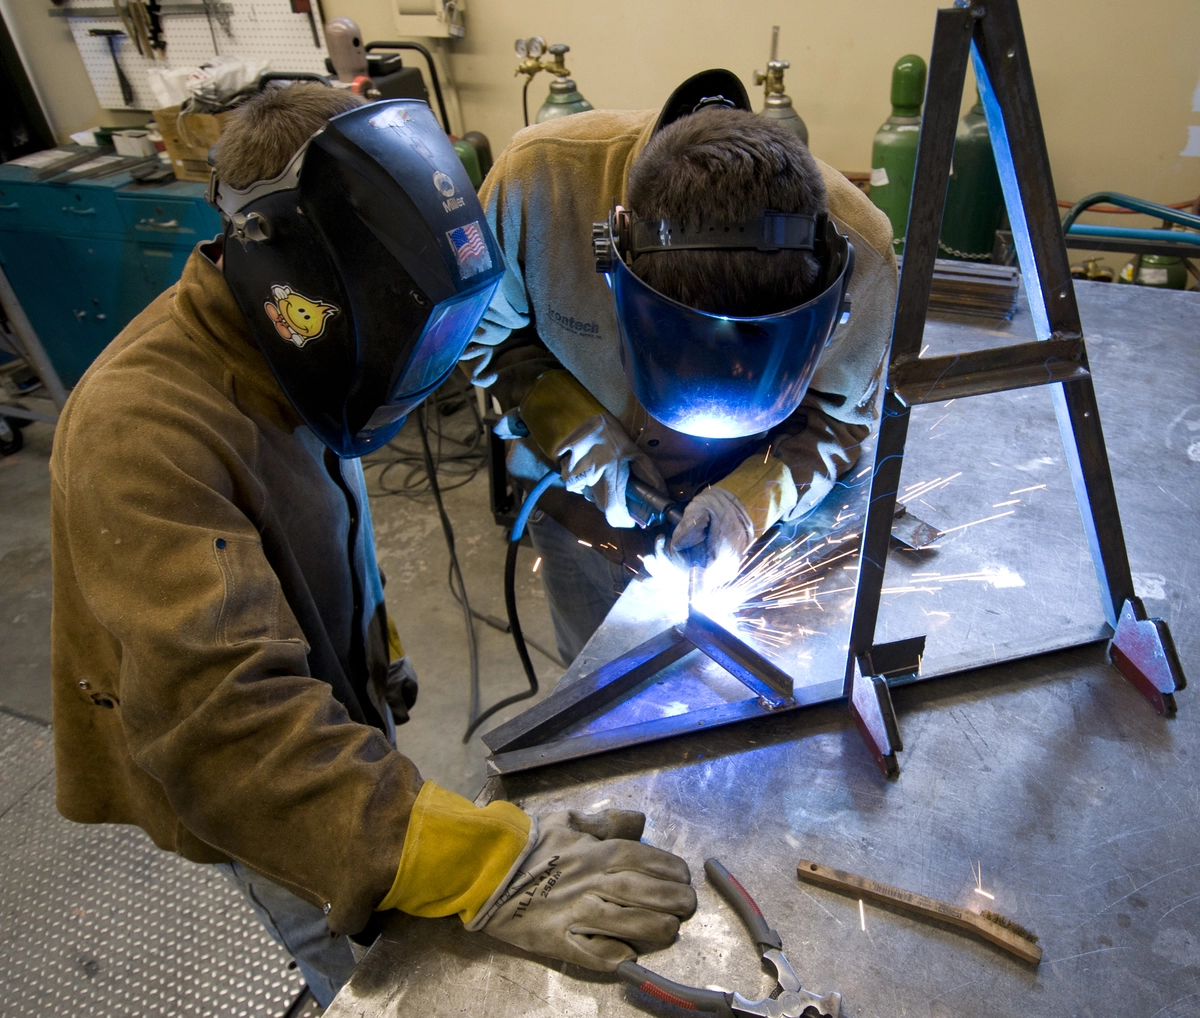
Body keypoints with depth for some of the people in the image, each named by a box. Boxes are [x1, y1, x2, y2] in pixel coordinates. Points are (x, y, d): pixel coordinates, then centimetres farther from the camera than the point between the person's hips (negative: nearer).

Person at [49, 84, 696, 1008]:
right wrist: (480, 867, -50)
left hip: (327, 715, 7)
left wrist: (370, 650, 17)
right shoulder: (143, 434, -36)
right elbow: (221, 715, -45)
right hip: (250, 797, -7)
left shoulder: (273, 355, -8)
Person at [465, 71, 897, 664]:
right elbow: (487, 334, -13)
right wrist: (582, 439, -25)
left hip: (747, 504, 0)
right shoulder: (538, 179, -32)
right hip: (586, 497, 1)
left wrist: (750, 498, -30)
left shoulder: (858, 250, -30)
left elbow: (838, 419, -13)